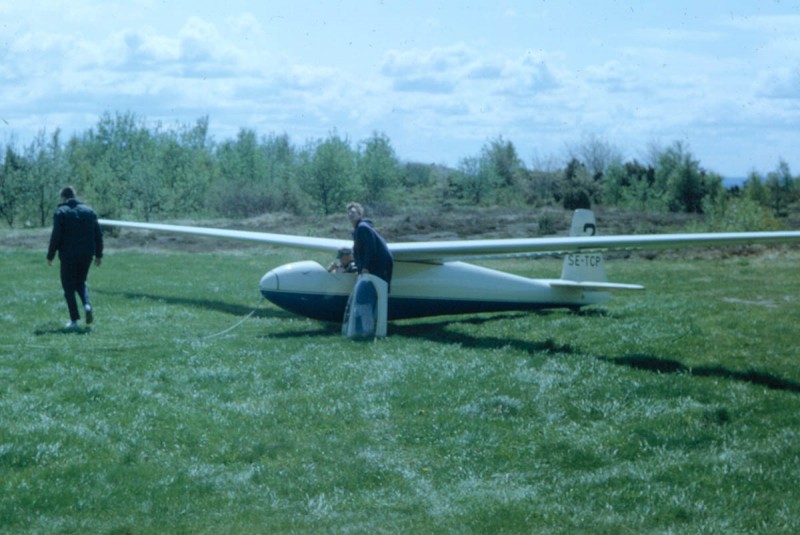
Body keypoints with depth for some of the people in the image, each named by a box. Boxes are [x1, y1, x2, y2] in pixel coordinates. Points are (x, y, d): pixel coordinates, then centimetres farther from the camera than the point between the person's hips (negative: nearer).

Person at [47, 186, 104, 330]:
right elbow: (98, 235, 7)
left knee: (69, 287, 4)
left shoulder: (61, 212, -4)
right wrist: (98, 254, 13)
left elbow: (56, 237, -10)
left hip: (68, 255, -4)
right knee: (81, 282, 22)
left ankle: (74, 320, -1)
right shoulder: (89, 211, 9)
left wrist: (50, 256, -3)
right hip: (86, 255, 4)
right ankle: (87, 305, -5)